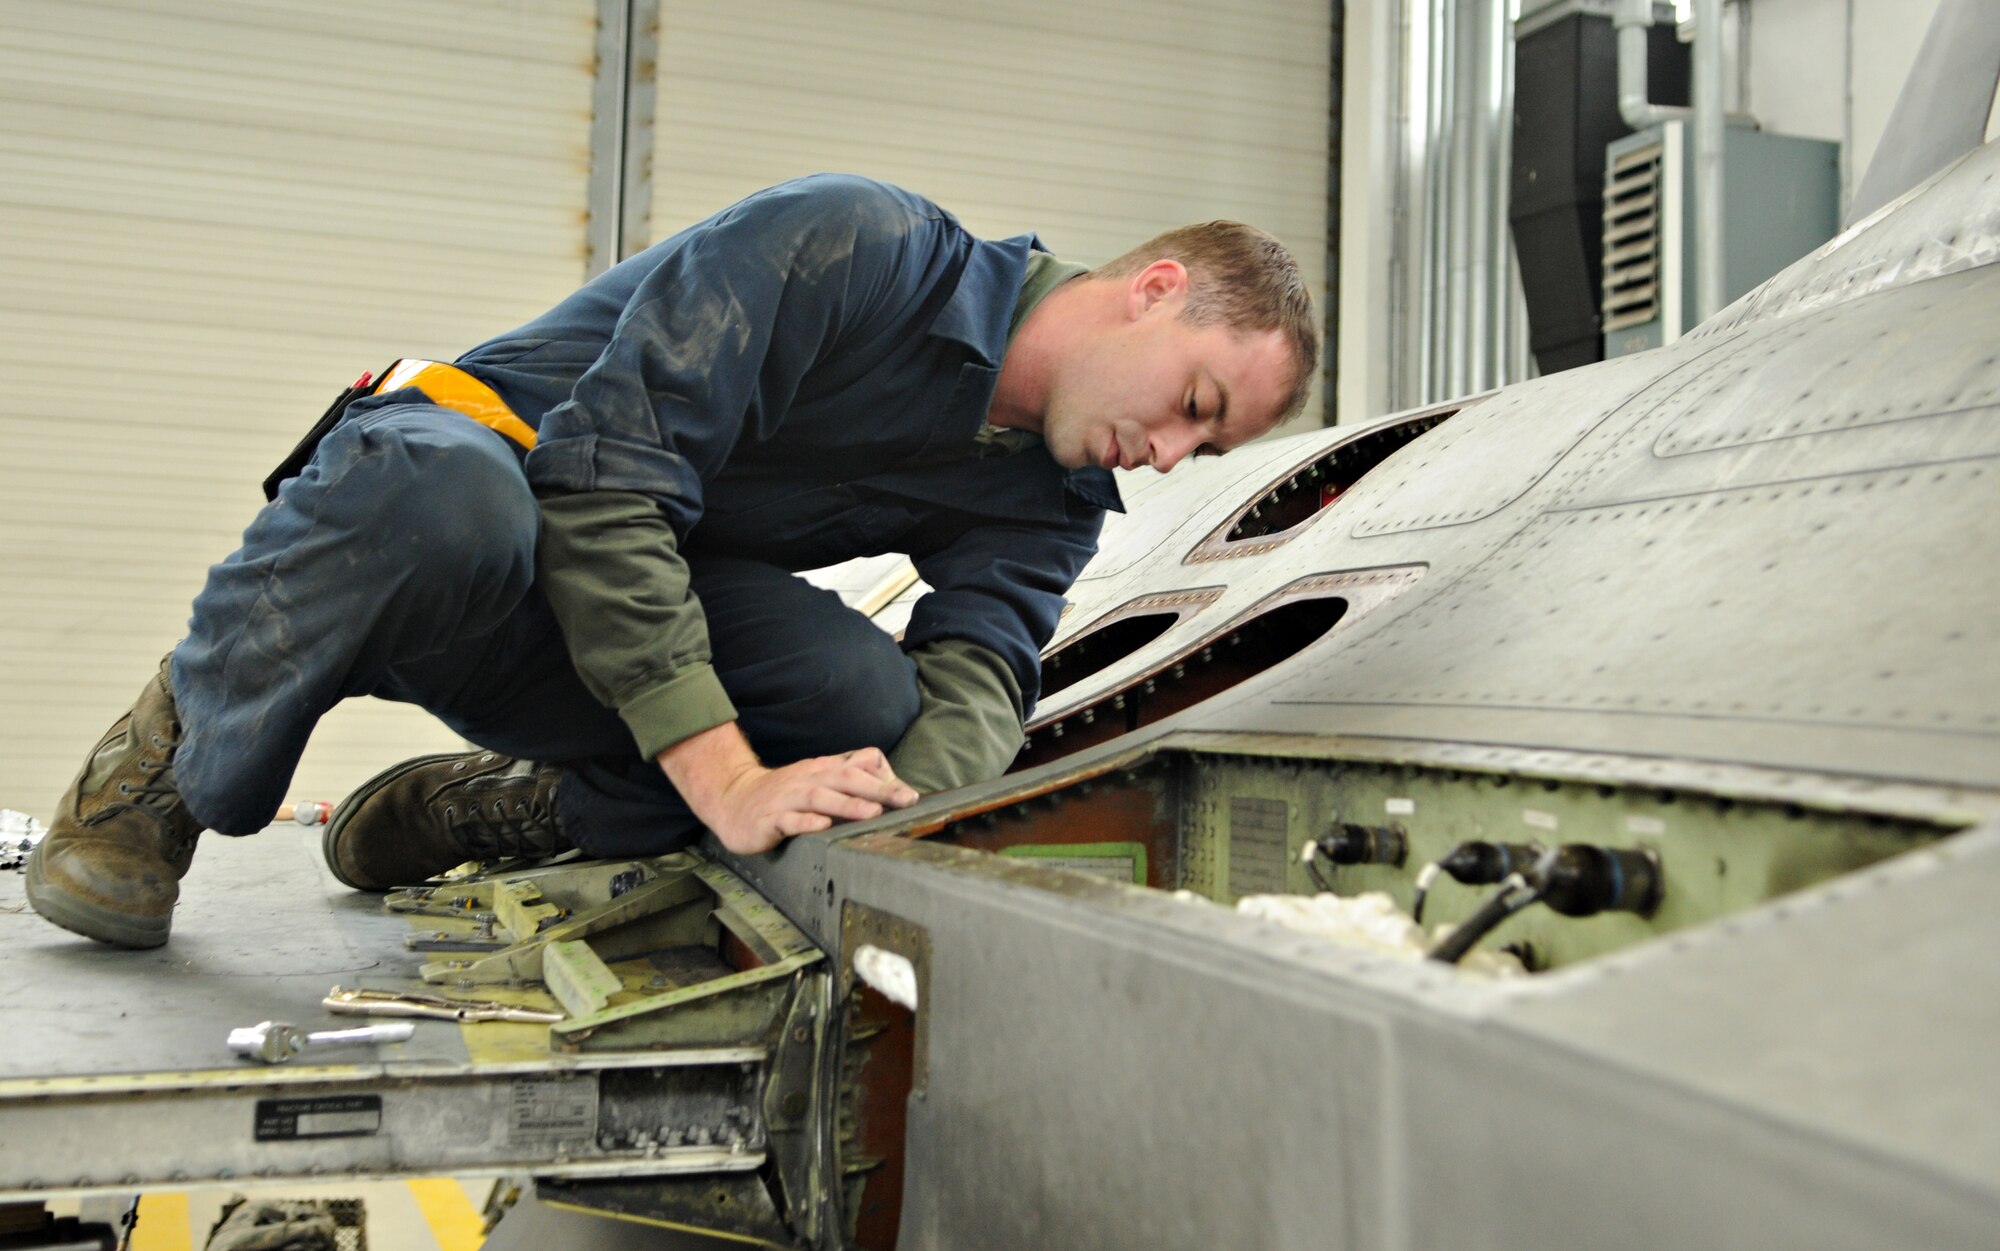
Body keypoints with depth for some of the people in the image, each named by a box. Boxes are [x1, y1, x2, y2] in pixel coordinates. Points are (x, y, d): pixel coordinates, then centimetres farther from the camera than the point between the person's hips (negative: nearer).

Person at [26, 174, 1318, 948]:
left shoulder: (1054, 502, 4)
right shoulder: (855, 242, -21)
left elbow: (979, 668, -12)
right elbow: (599, 480, -28)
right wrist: (731, 784, -35)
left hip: (641, 578, 6)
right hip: (465, 449, -5)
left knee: (869, 702, -24)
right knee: (450, 503, -43)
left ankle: (480, 811, -1)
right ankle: (184, 760, -11)